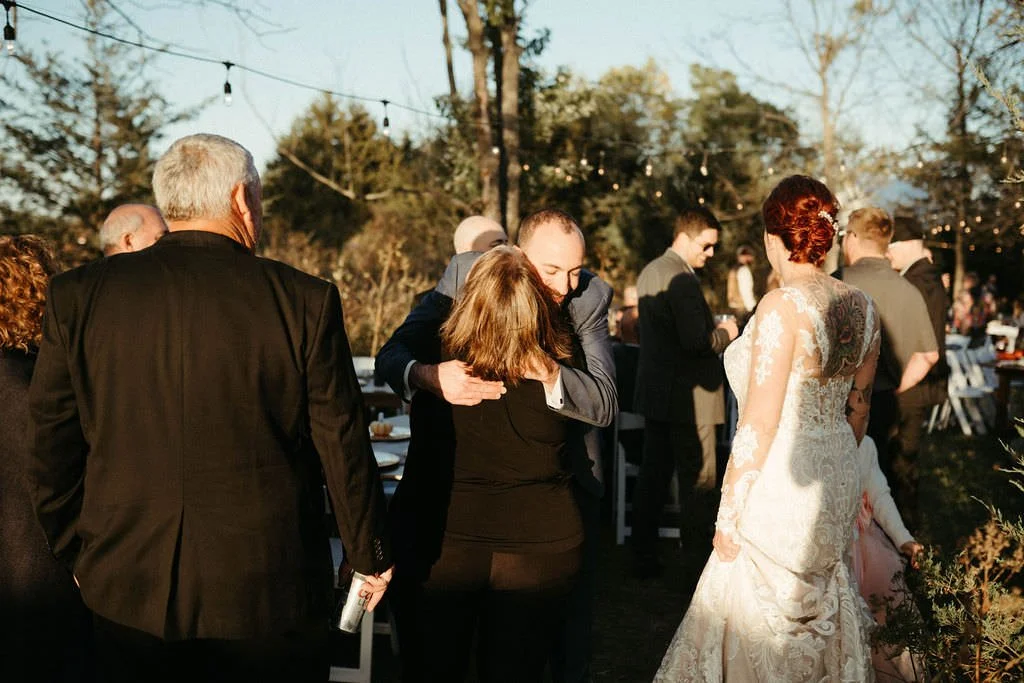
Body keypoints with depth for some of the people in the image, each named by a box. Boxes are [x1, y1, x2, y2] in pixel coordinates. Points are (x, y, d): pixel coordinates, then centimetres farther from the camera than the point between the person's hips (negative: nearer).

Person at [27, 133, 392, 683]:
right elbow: (343, 449, -5)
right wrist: (371, 556, 9)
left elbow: (52, 447, 2)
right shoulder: (305, 301, -10)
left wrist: (77, 553, 16)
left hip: (130, 596, 2)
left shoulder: (78, 295, -3)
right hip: (270, 594, -2)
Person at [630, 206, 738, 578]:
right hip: (686, 396, -10)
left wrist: (711, 329, 12)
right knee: (697, 480, 0)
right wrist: (725, 333, -8)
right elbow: (696, 341, -26)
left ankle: (644, 557, 19)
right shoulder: (682, 279, -19)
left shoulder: (649, 272, 12)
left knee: (653, 475, 13)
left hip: (653, 392, 10)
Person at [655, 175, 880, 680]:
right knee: (823, 611, 22)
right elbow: (858, 408, 12)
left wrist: (729, 512, -12)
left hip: (781, 483, -7)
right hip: (836, 484, 8)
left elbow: (759, 424, -20)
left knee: (759, 627, 7)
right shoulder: (862, 307, 1)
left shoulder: (783, 306, -20)